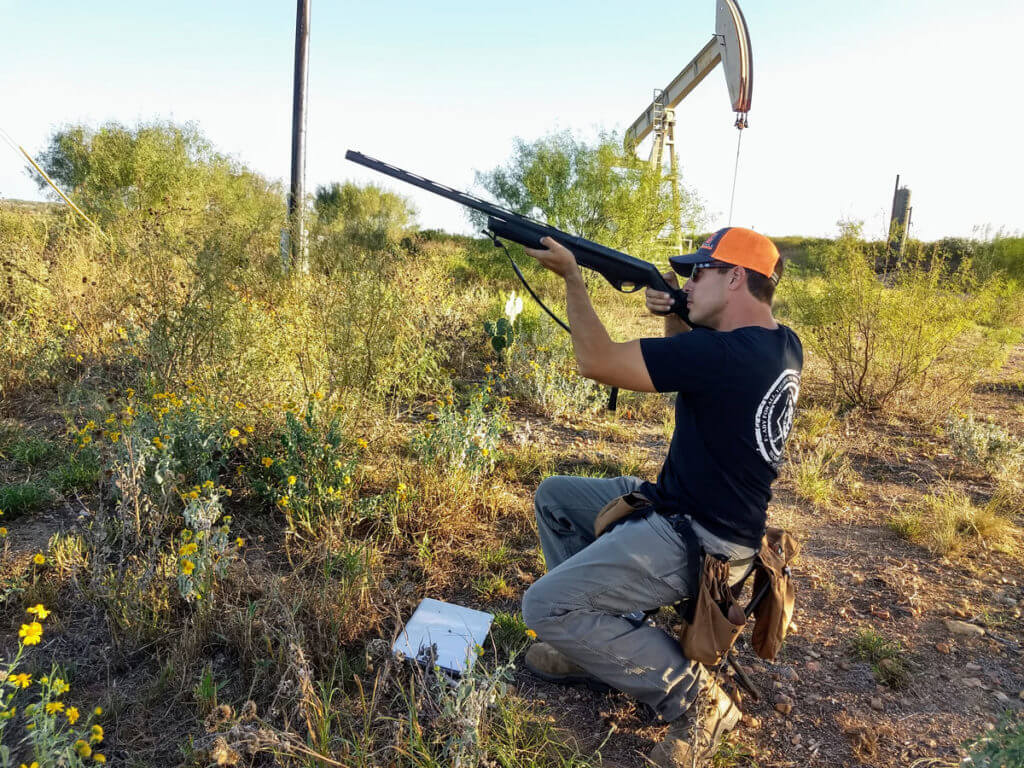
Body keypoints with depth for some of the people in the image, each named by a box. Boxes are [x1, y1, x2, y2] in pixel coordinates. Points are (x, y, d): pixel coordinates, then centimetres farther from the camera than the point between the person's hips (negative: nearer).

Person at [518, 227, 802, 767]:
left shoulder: (724, 353, -27)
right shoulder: (781, 346, 3)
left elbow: (596, 362, -24)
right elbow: (691, 367, 19)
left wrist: (571, 275, -12)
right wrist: (674, 315, 0)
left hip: (700, 541, -10)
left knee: (544, 607, -14)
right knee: (555, 496, 15)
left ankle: (693, 696, -2)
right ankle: (595, 642, 19)